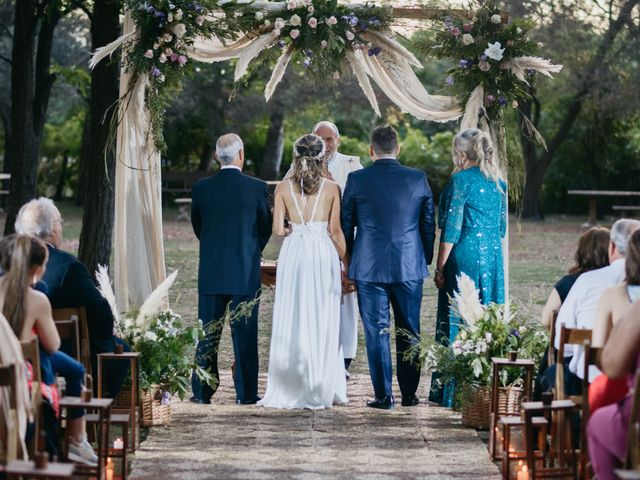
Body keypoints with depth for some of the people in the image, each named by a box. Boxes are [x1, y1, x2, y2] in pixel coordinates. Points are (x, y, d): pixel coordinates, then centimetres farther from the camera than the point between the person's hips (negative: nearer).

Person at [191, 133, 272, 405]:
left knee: (208, 333, 8)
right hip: (246, 271, -2)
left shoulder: (201, 188, -3)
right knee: (245, 333, 4)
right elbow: (266, 227, 3)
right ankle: (246, 393, 5)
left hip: (210, 271, 2)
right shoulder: (257, 188, -7)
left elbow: (197, 226, 9)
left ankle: (202, 392, 9)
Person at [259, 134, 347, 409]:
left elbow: (278, 229, -3)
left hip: (294, 253, 1)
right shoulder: (331, 188, -1)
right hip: (323, 253, -1)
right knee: (322, 323, 4)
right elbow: (335, 231, -1)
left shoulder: (284, 188, 1)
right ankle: (320, 390, 6)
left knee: (291, 322, 5)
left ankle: (291, 390, 5)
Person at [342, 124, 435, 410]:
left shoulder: (356, 180, -4)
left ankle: (383, 395, 3)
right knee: (409, 332, 10)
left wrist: (352, 260, 18)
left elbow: (346, 225, 4)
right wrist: (425, 260, 19)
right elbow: (429, 225, 6)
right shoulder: (418, 179, 0)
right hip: (410, 268, 2)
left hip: (369, 268, -1)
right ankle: (409, 394, 15)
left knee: (376, 332, 3)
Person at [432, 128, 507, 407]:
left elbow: (451, 228, -11)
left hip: (465, 256, -7)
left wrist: (439, 268, -7)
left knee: (457, 321, -1)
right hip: (493, 258, 7)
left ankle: (456, 392, 0)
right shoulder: (498, 181, 11)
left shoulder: (461, 180, -10)